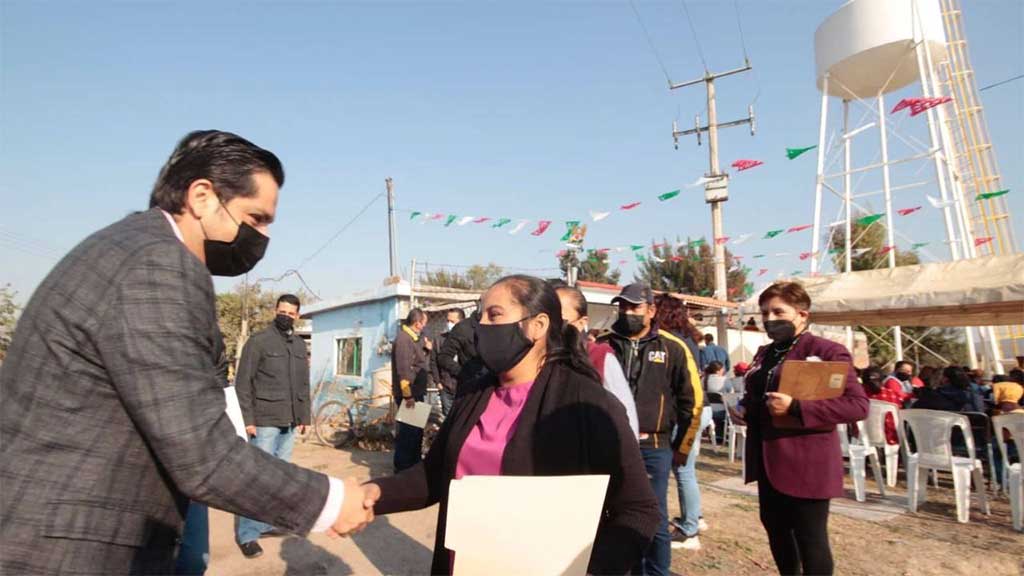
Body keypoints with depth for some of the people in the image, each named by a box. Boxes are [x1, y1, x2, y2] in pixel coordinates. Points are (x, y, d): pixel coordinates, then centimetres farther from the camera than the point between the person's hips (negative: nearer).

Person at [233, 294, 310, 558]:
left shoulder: (300, 345, 12)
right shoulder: (258, 341, -6)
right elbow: (242, 383, -8)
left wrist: (304, 416, 13)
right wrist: (248, 419, -13)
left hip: (290, 422, 6)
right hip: (265, 421, -6)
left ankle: (269, 521, 26)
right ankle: (247, 533, 9)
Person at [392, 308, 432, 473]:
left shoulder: (414, 337, 14)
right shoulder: (403, 339, -17)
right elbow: (403, 369, -24)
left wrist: (426, 349, 6)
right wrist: (407, 395, -27)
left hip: (416, 392, 10)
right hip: (408, 394, -10)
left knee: (417, 428, 19)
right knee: (408, 431, -3)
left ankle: (415, 462, 32)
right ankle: (402, 467, 7)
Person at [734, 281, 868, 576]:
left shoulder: (826, 351, -12)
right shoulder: (765, 353, 13)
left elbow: (858, 404, -20)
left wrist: (795, 408, -27)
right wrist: (744, 407, 4)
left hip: (805, 462, -8)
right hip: (768, 460, 8)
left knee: (810, 538, 4)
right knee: (775, 528, 19)